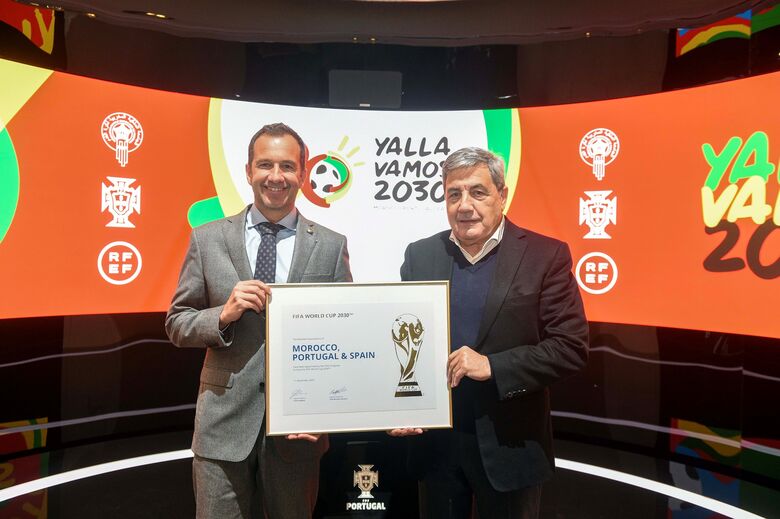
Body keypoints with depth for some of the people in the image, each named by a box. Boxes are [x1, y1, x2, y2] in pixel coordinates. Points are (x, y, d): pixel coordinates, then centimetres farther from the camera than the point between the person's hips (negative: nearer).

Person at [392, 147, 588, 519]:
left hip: (508, 444, -2)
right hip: (434, 441, 3)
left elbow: (571, 346, -11)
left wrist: (493, 366, -21)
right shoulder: (420, 255, 1)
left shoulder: (545, 255, -8)